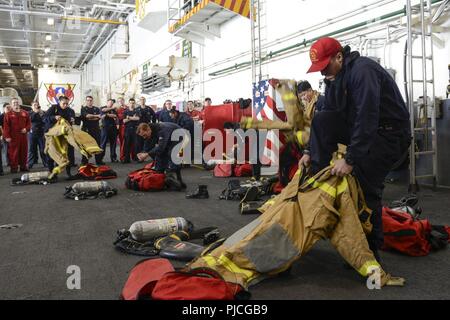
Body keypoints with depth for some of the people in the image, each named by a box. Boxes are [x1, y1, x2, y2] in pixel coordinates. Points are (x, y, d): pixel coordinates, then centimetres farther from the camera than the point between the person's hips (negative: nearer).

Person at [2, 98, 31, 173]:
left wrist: (26, 129, -6)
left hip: (23, 136, 4)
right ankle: (14, 167, 1)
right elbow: (6, 126, -6)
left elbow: (29, 123, 14)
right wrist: (7, 136, -14)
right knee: (13, 153, -4)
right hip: (13, 137, -4)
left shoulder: (25, 113, 11)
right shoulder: (8, 115, -1)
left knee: (24, 152, 9)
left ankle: (23, 166, 18)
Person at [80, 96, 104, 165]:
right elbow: (86, 115, -14)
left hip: (96, 129, 2)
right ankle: (84, 161, 6)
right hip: (86, 129, -2)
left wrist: (90, 118, -12)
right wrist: (96, 116, -11)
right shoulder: (83, 109, 6)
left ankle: (98, 160, 7)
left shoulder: (97, 109, 12)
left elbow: (99, 117, -4)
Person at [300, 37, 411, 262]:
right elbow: (327, 119, 10)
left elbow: (367, 118, -30)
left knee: (364, 185, -17)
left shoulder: (362, 70, -22)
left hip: (390, 133, -8)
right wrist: (311, 152, 4)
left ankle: (371, 250, 0)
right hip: (361, 128, 8)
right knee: (320, 121, -8)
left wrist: (350, 160, -30)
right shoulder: (334, 78, 6)